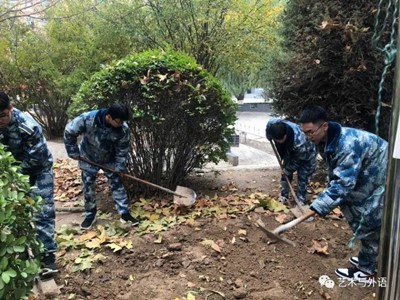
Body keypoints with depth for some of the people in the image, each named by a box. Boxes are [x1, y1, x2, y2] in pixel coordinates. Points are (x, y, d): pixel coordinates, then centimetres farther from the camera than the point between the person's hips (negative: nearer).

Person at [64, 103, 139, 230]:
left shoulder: (123, 128, -28)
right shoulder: (87, 119, -35)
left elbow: (122, 149, -12)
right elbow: (69, 132, -19)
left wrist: (120, 167, -11)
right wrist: (73, 152, -14)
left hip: (109, 159, 1)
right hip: (88, 158, -1)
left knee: (117, 184, 2)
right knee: (88, 187, 7)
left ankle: (124, 213, 13)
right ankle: (90, 215, 24)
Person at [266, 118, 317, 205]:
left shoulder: (299, 141, -46)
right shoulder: (271, 124, -33)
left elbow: (297, 160, -28)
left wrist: (288, 170, -15)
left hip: (306, 155, -5)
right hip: (290, 151, 6)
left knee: (302, 177, -5)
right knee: (285, 174, 9)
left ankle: (301, 200, 9)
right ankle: (284, 196, 24)